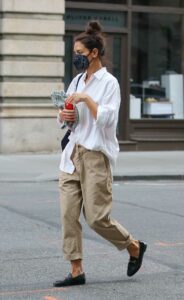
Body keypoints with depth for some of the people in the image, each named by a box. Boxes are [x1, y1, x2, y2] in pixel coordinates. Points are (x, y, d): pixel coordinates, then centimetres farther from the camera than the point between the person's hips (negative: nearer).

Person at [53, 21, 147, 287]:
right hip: (72, 155, 7)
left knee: (97, 217, -5)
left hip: (96, 156, -7)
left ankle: (135, 247, 20)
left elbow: (106, 119, -16)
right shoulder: (77, 81, 13)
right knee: (69, 215, -1)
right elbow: (66, 119, 20)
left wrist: (87, 99, -20)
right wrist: (63, 116, -1)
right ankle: (77, 271, 5)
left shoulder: (109, 83, -7)